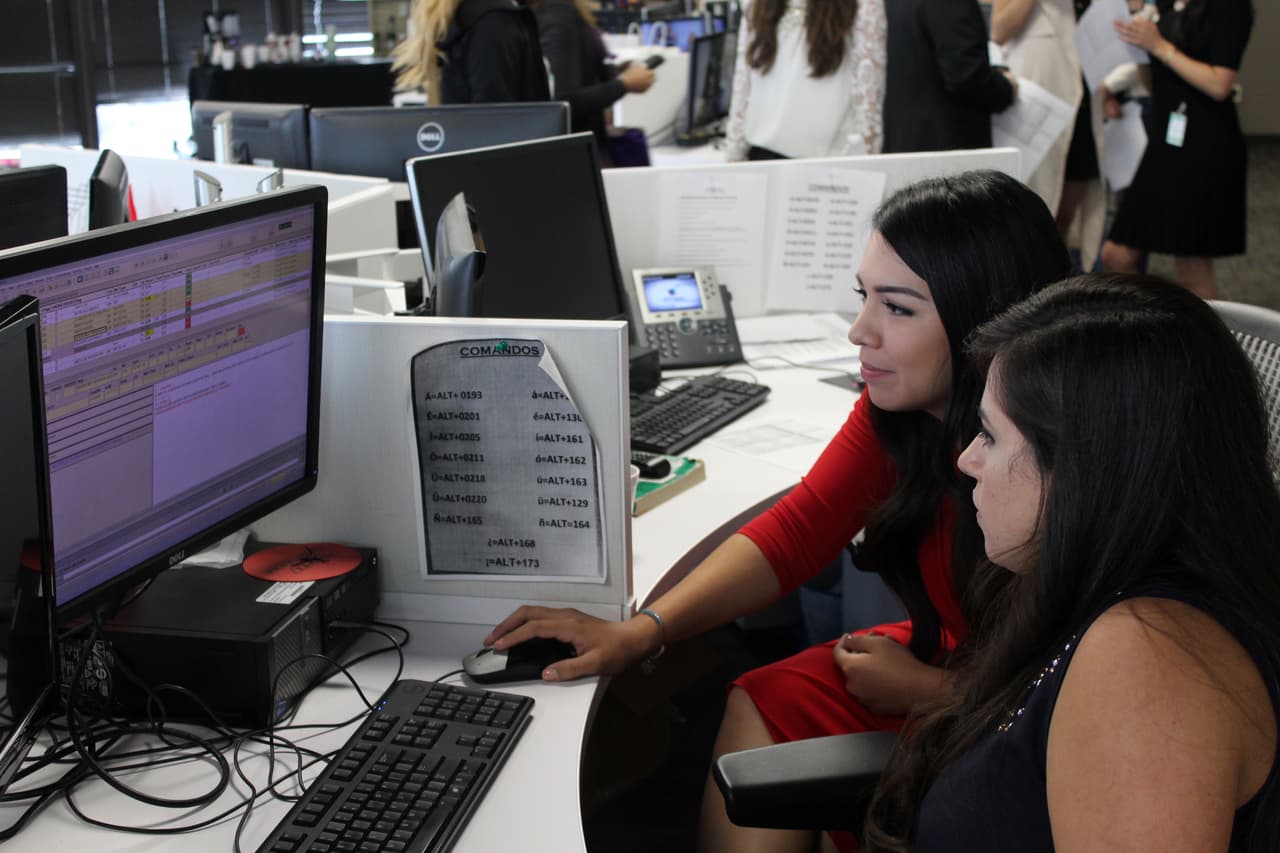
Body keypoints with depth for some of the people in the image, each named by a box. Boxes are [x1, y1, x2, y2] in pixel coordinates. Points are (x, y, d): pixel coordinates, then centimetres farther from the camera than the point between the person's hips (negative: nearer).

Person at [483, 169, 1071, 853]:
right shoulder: (896, 405, -8)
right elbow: (798, 530, -5)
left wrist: (922, 690, -14)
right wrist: (640, 632, -14)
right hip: (937, 661, 7)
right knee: (762, 706, -8)